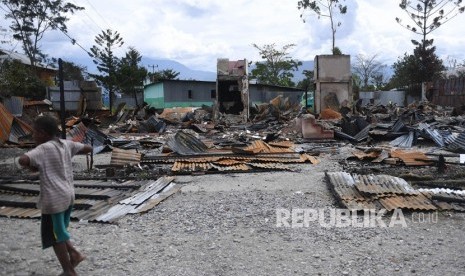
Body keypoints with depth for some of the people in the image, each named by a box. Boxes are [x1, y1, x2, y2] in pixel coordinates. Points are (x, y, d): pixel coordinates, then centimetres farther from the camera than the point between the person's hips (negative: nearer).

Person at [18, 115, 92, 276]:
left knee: (55, 235, 8)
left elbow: (22, 160, -28)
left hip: (54, 199, -7)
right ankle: (74, 254, 19)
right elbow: (88, 148, 15)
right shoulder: (66, 144, 4)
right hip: (68, 195, 7)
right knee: (58, 231, 26)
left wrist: (33, 167, -8)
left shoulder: (43, 149, -14)